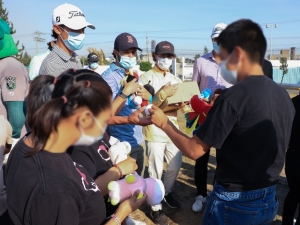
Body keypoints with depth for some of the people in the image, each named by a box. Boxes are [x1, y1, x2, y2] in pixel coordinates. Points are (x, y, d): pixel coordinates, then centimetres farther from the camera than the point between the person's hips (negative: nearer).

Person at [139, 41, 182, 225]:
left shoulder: (175, 80, 11)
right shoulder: (146, 78, -6)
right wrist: (163, 94, -25)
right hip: (154, 132, -5)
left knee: (175, 167, 17)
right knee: (156, 172, 3)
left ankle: (167, 192, 44)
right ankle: (156, 208, 22)